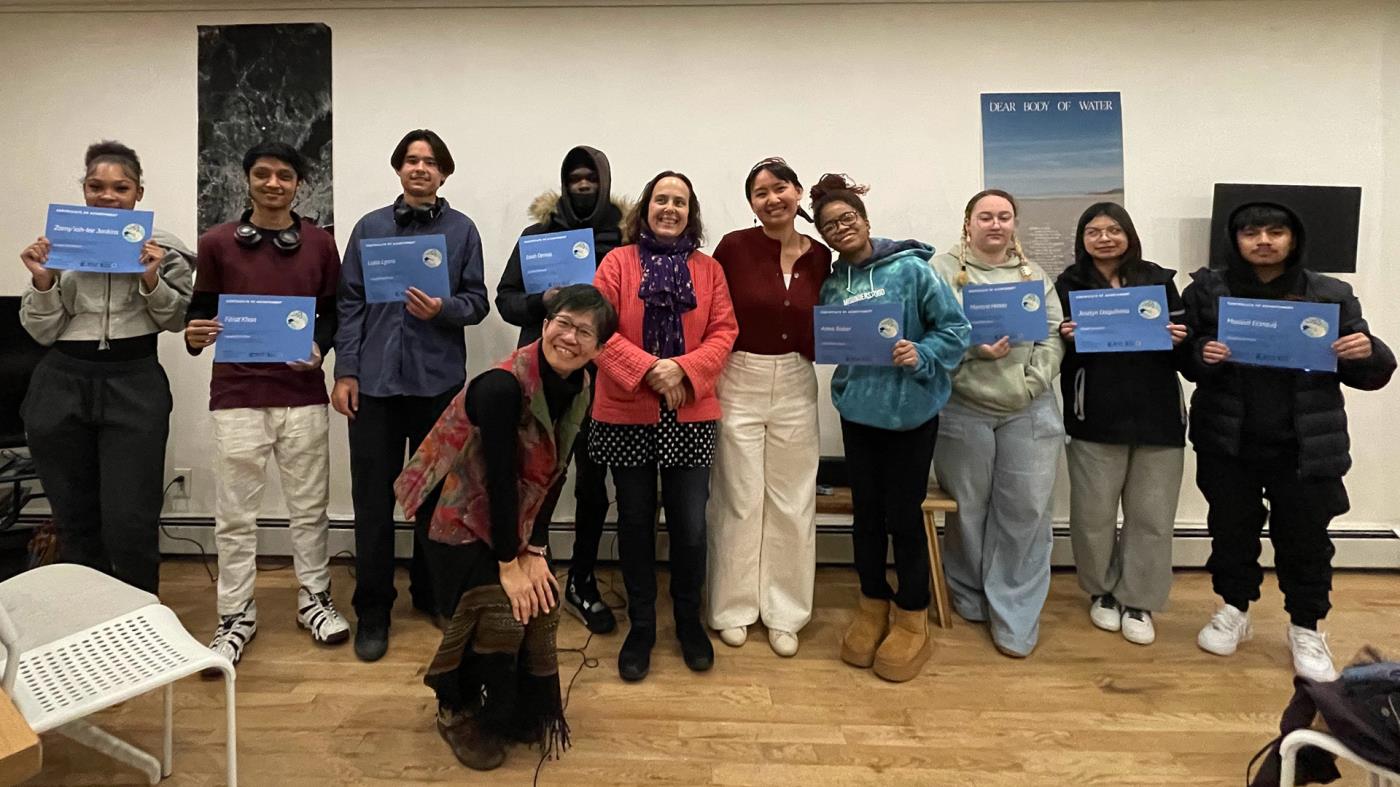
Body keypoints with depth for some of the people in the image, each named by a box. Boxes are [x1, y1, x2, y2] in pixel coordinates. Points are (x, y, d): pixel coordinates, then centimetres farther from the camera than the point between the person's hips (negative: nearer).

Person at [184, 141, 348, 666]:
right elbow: (200, 309, 10)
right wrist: (195, 335, -12)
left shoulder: (320, 244, 7)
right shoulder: (216, 243, 4)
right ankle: (235, 616, 19)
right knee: (235, 514, 5)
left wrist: (320, 347, -8)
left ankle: (314, 599, 25)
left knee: (309, 505, 10)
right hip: (237, 394, 0)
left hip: (303, 393, 1)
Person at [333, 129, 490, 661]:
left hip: (438, 379, 0)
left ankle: (431, 591, 28)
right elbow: (349, 304, 5)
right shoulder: (369, 227, 7)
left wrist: (443, 309, -17)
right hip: (375, 378, 1)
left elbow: (478, 302, 4)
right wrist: (345, 373, -1)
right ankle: (372, 611, 16)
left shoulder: (462, 230, 5)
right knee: (373, 496, 3)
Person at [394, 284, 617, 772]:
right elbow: (499, 476, -27)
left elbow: (551, 477, -5)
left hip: (515, 511, 7)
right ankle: (457, 712, 13)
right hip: (459, 507, -6)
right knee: (499, 607, -14)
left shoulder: (579, 390, -9)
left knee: (540, 600, 1)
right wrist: (508, 562, -20)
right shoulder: (503, 385, -31)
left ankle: (531, 712, 25)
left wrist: (534, 550, -10)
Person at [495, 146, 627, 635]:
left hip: (601, 378, 1)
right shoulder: (537, 233, 6)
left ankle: (581, 585, 24)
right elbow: (505, 297, 7)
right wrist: (541, 302, -12)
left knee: (593, 482, 9)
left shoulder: (626, 237, 3)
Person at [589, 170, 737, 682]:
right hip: (627, 413, -1)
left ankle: (689, 620, 26)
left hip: (691, 414, 1)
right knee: (636, 521, 9)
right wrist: (647, 369, -17)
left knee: (690, 524, 3)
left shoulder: (709, 269, 8)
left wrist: (683, 369, -15)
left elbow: (723, 332, 1)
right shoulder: (618, 262, 3)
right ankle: (641, 626, 25)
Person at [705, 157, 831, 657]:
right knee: (740, 500, 7)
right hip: (738, 383, -3)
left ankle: (784, 611, 25)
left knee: (791, 502, 10)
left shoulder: (820, 257, 2)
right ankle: (733, 606, 24)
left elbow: (818, 333, 11)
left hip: (795, 387, 3)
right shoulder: (734, 247, -7)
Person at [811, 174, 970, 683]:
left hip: (911, 410, -4)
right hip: (857, 410, 4)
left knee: (903, 515, 3)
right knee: (867, 513, 12)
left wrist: (921, 355, -22)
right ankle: (873, 606, 31)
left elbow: (955, 327, -8)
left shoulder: (910, 268, -8)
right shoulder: (832, 285, 5)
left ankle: (912, 618, 22)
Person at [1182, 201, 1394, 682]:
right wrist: (1201, 355, -20)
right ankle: (1234, 611, 35)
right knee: (1231, 531, 14)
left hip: (1306, 448, 0)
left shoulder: (1331, 296, 1)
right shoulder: (1207, 291, -1)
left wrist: (1368, 353, -16)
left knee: (1305, 540, 10)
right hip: (1228, 444, 0)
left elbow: (1369, 375, 6)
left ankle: (1306, 628, 30)